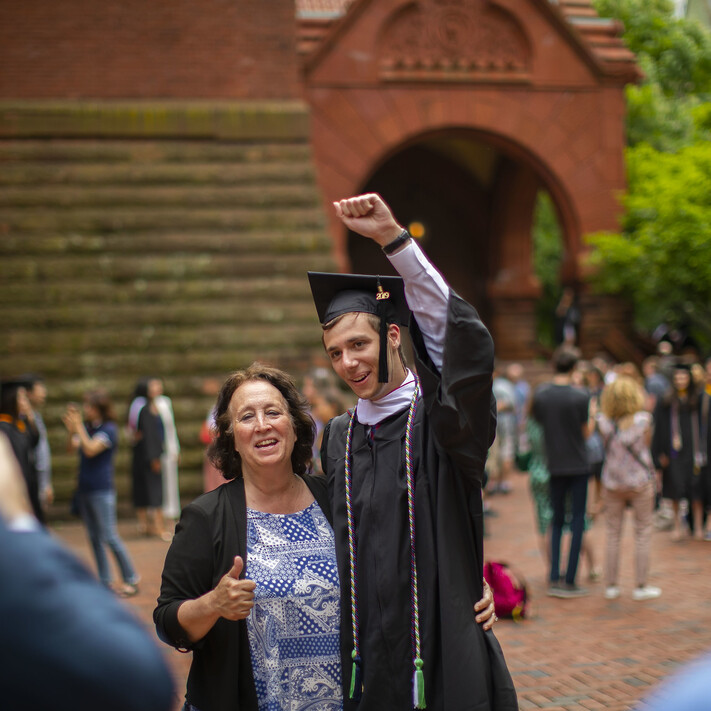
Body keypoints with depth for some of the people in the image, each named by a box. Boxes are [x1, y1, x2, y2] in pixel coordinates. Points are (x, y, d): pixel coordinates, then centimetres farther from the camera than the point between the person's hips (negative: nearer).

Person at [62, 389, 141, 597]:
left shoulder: (108, 429, -11)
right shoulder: (87, 426, 9)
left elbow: (91, 449, -21)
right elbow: (73, 446, 3)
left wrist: (78, 427, -17)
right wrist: (71, 429, -11)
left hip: (102, 491, -8)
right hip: (85, 489, 8)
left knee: (109, 536, -7)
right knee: (94, 537, 11)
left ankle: (131, 580, 1)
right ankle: (105, 581, 18)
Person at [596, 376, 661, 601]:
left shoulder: (603, 422, -8)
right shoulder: (643, 419, -12)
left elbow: (606, 448, 1)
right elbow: (646, 446, -2)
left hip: (612, 483, 2)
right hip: (640, 481, -2)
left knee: (613, 534, 12)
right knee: (642, 532, 9)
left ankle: (611, 585, 14)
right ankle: (641, 586, 10)